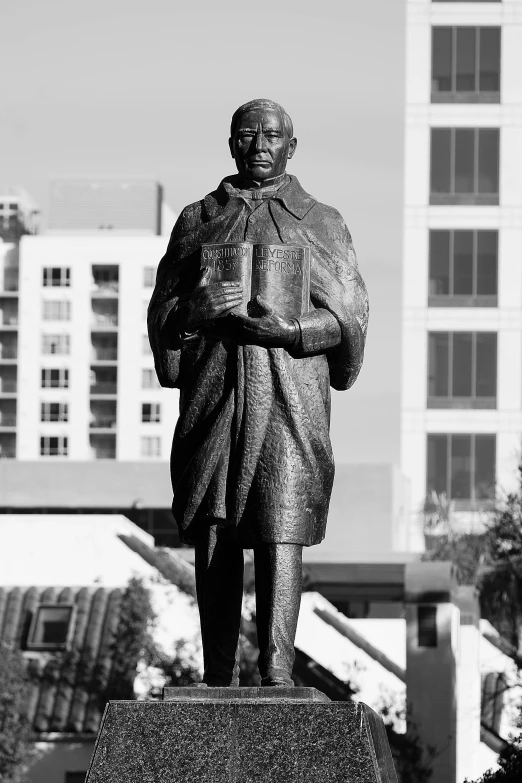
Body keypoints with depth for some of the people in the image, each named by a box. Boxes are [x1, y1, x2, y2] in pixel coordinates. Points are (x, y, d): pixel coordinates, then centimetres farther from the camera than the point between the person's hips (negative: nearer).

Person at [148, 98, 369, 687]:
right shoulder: (197, 220, 16)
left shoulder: (322, 224, 13)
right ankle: (217, 682, 3)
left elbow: (348, 318, 5)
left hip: (290, 399, -2)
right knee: (212, 537, -1)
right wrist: (194, 310, -12)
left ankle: (277, 673, -19)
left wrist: (286, 329, -13)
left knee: (281, 530, -12)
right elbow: (160, 315, 11)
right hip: (212, 393, 2)